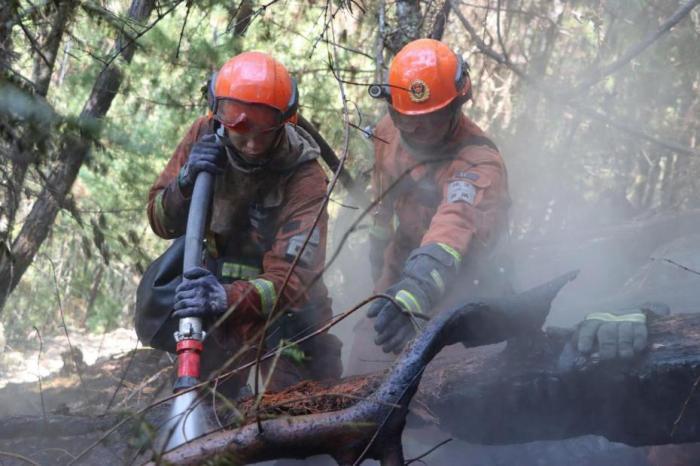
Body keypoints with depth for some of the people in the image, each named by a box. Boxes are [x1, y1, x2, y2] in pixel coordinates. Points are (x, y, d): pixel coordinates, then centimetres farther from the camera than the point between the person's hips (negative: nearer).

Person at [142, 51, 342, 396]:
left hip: (283, 315, -4)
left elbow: (291, 279, -34)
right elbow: (162, 223, -3)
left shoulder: (304, 179, -26)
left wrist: (228, 298, -53)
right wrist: (186, 183, -25)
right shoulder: (204, 136, -11)